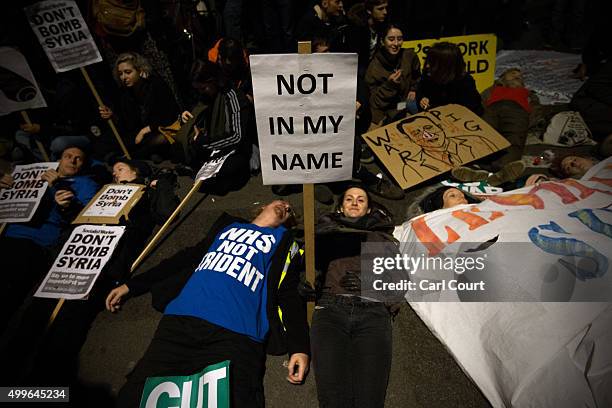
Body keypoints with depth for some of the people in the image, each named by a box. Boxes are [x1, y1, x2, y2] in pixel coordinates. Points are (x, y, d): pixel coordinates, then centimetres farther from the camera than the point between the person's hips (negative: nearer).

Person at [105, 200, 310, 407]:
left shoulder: (284, 240, 19)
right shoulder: (228, 225, 27)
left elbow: (289, 295, 9)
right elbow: (188, 257, 28)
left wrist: (299, 347, -6)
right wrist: (130, 285, 27)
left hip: (236, 332, -2)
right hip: (181, 320, 3)